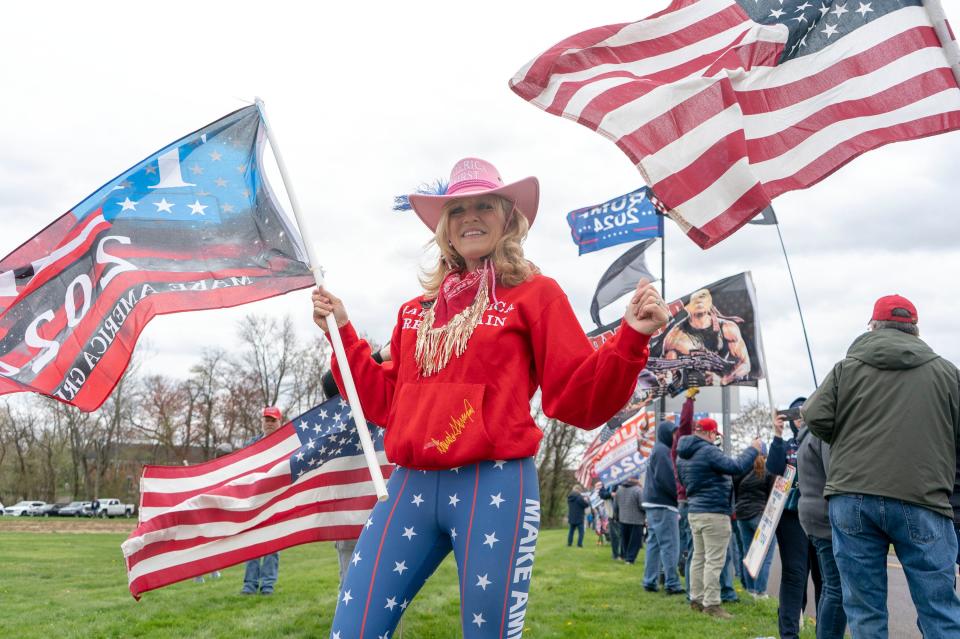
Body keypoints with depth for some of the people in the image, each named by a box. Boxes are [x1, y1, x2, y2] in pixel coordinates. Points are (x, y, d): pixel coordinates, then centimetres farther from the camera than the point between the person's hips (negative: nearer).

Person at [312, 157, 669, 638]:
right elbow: (386, 403, 21)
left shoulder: (535, 294, 4)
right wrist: (343, 331, 20)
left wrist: (631, 338, -17)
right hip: (411, 486, 5)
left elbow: (578, 401, -3)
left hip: (494, 486, -4)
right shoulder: (418, 309, 16)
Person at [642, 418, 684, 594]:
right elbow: (668, 479, -21)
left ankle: (650, 582, 13)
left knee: (654, 543, 11)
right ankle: (672, 584, -7)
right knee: (670, 545, -8)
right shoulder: (663, 451, -13)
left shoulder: (657, 450, 18)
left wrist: (679, 496, 14)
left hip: (653, 503, 10)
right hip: (663, 505, -10)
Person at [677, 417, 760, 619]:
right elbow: (736, 467, -19)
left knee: (699, 556, 15)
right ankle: (711, 604, -6)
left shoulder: (682, 455, 11)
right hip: (714, 512, -9)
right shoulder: (707, 451, -18)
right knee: (714, 560, -6)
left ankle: (696, 599, 19)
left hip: (694, 510, 9)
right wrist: (753, 450, -9)